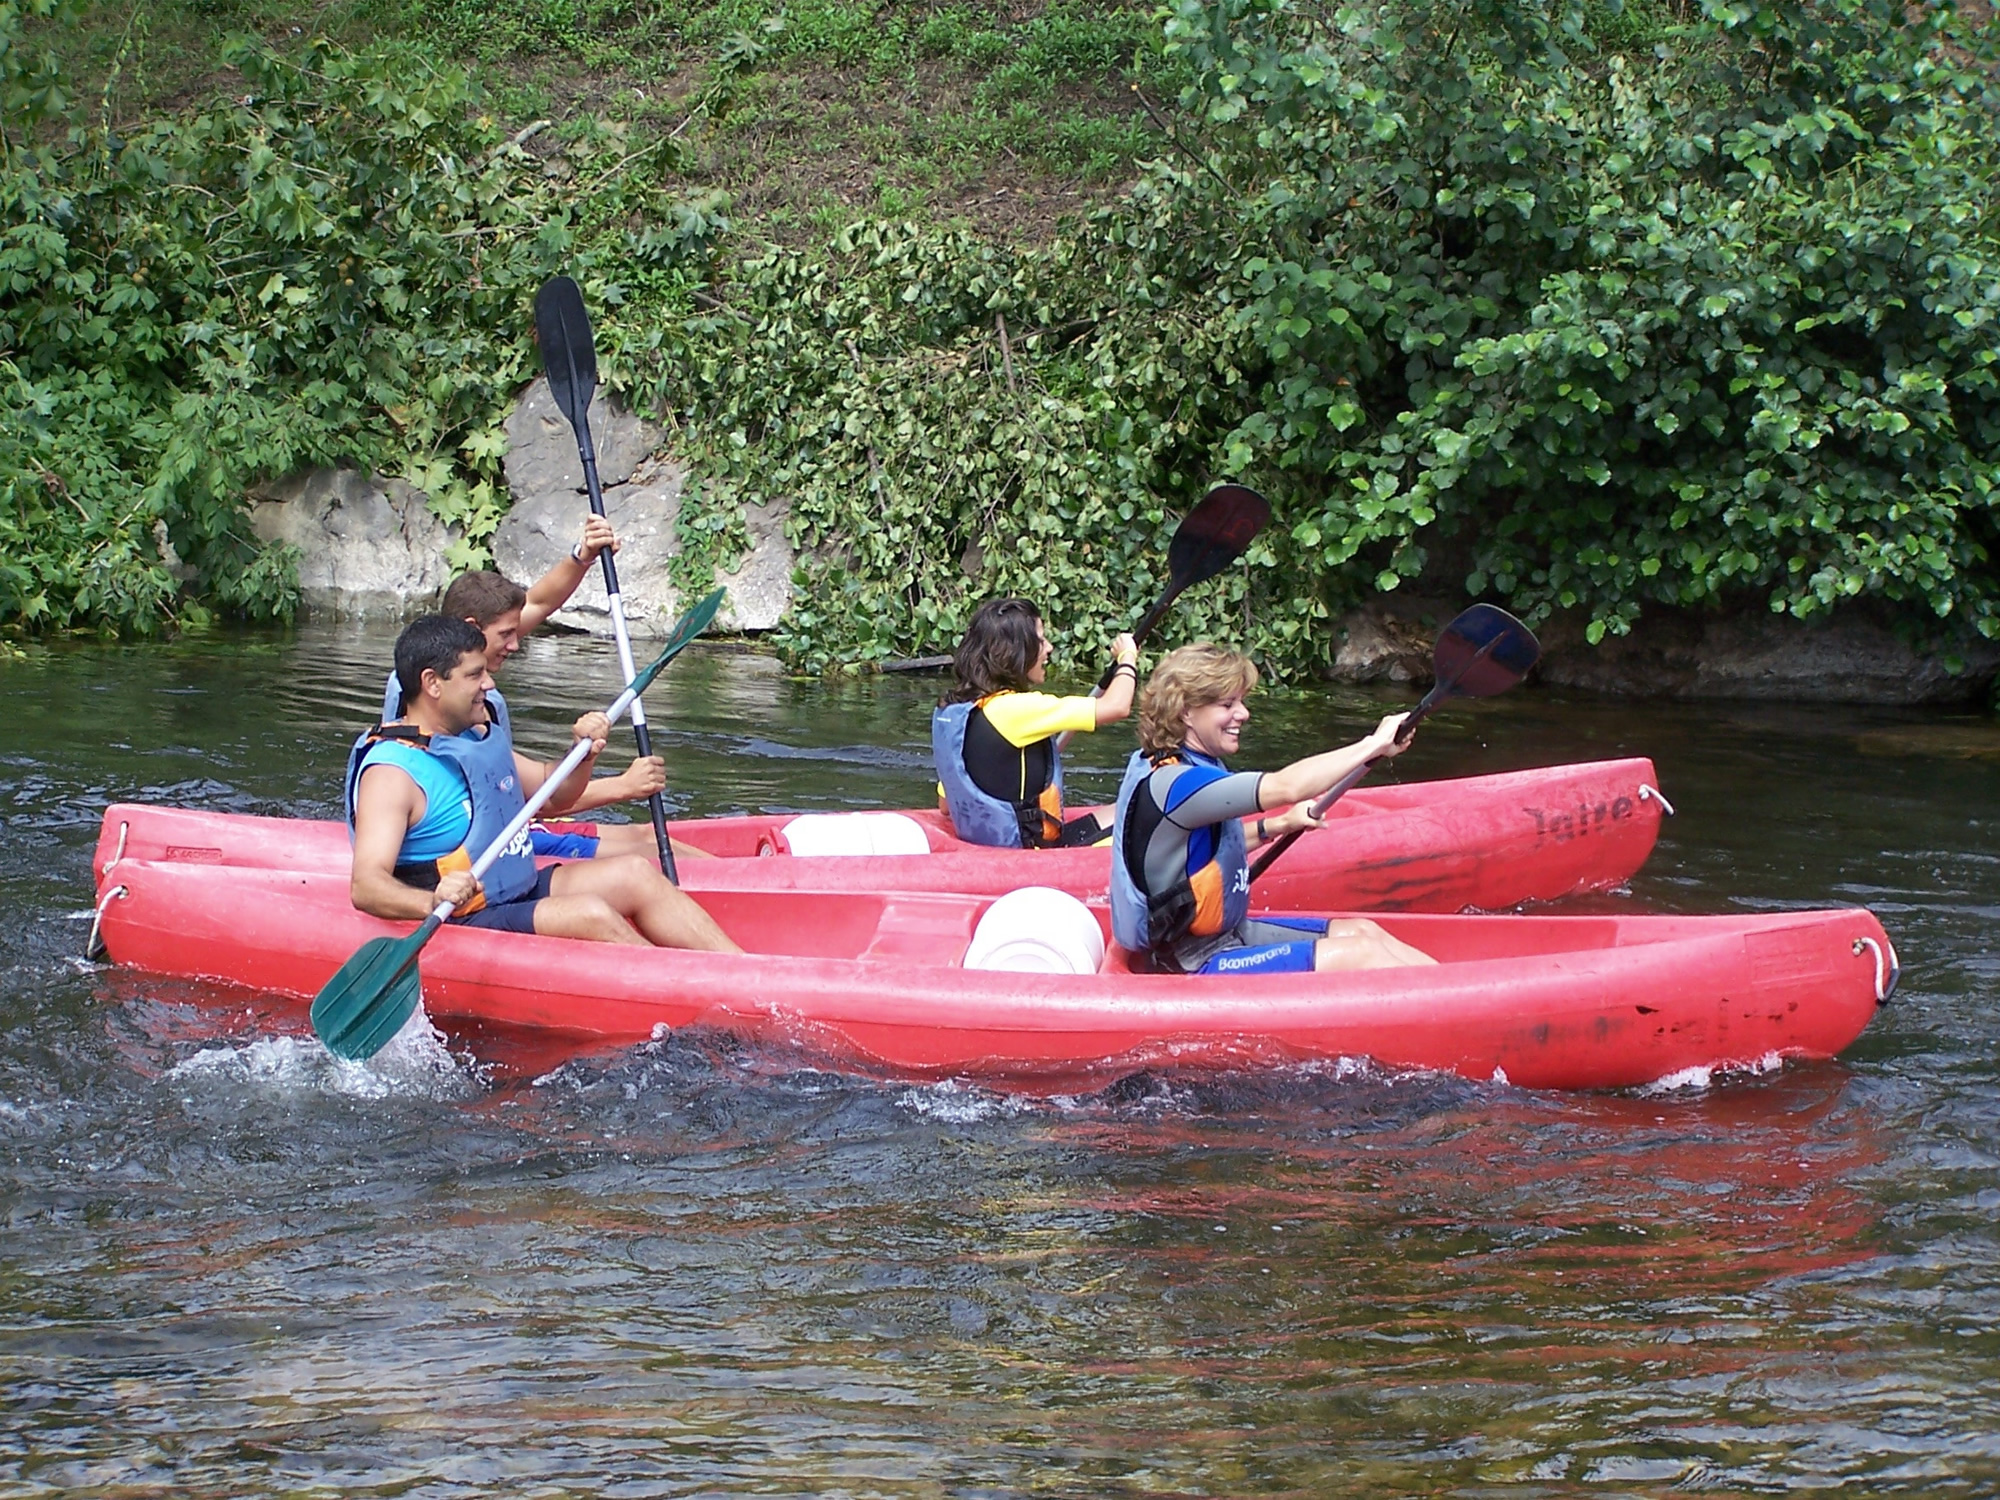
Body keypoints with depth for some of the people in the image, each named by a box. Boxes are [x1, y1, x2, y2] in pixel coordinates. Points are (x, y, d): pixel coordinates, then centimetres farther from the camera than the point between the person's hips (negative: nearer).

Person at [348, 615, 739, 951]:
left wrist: (584, 755, 3)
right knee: (591, 914, -25)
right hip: (464, 925, -10)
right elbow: (365, 886, -29)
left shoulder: (478, 738, 12)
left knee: (635, 873, 3)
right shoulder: (393, 769, -18)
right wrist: (432, 903, -49)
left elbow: (553, 793, 25)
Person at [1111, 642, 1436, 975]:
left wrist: (1277, 826, 10)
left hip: (1226, 933, 11)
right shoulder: (1171, 784, -25)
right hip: (1195, 967, -11)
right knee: (1364, 955, -13)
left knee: (1364, 932, 8)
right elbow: (1287, 787, -33)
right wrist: (1375, 745, -23)